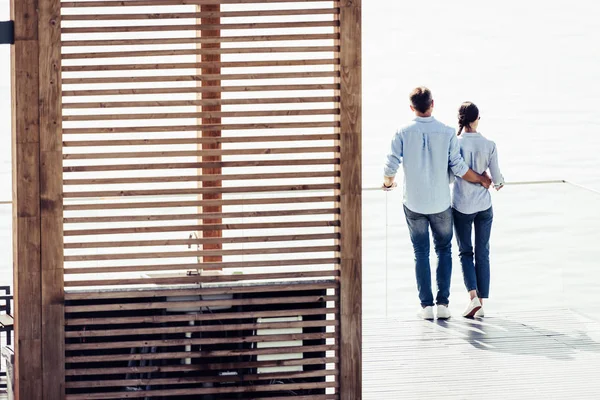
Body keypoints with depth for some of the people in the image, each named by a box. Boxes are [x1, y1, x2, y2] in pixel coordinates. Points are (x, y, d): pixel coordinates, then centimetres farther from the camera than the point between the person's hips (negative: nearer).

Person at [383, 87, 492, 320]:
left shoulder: (403, 133, -8)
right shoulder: (447, 133, -8)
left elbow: (391, 166, -9)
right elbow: (459, 168, -8)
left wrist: (388, 183, 14)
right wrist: (482, 180, 9)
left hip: (414, 204, 0)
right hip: (440, 203, 0)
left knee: (421, 254, 9)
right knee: (444, 251, 13)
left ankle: (426, 304, 6)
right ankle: (443, 303, 6)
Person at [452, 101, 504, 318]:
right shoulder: (489, 145, -8)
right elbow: (496, 177, -1)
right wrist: (499, 183, 22)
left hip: (461, 206, -1)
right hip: (484, 206, 1)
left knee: (465, 251, 11)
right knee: (482, 253, 10)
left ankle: (473, 296, -8)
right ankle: (481, 303, 10)